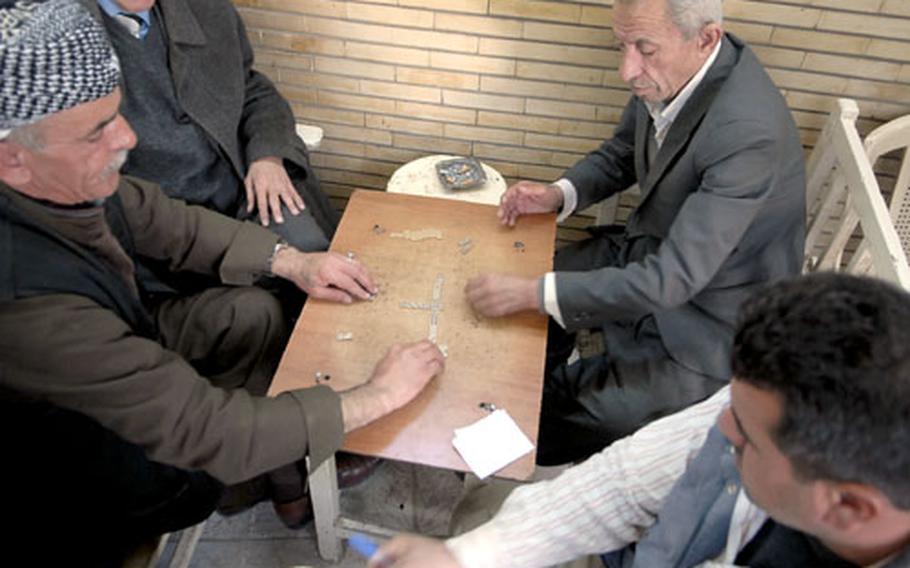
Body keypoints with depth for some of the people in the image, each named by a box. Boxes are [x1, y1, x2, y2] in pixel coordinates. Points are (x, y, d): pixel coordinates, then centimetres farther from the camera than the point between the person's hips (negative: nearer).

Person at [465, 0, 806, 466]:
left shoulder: (749, 132, -35)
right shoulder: (669, 71, -11)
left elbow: (671, 280, -35)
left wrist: (533, 293, -35)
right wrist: (558, 194, -11)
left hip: (705, 323, -7)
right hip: (655, 248, 7)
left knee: (564, 417, -8)